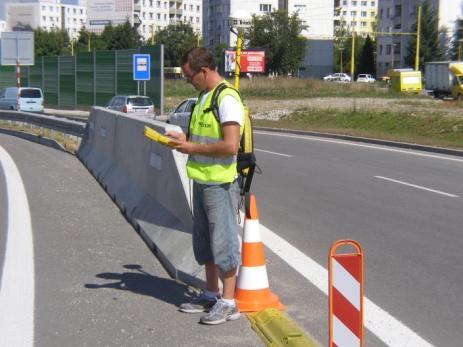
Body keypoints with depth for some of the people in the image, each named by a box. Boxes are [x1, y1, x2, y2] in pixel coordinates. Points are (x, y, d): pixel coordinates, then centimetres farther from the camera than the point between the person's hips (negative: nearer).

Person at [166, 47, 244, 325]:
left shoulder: (227, 99, -17)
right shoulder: (204, 96, 14)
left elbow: (230, 146, -25)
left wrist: (192, 147, -17)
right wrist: (184, 139, 8)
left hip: (220, 184, -10)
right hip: (201, 181, 10)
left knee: (223, 242, -2)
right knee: (204, 242, 16)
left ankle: (228, 303, 7)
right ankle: (211, 295, 29)